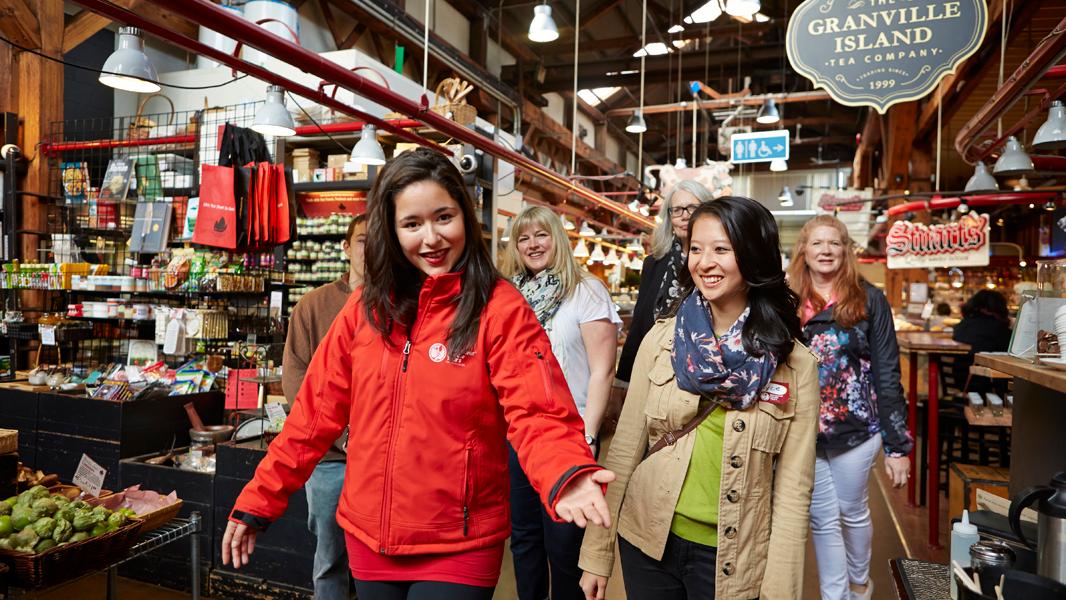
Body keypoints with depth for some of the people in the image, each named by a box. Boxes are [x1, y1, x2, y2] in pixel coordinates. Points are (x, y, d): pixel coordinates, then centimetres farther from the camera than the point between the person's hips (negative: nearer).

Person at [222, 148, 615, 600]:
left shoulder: (500, 309, -13)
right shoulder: (367, 307, 0)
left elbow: (538, 414, -20)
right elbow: (317, 411, 3)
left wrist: (564, 478, -39)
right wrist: (257, 501, 4)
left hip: (457, 548, -4)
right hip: (368, 539, 5)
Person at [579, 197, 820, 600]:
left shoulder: (795, 365, -9)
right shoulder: (661, 339, -7)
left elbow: (793, 488, -7)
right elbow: (624, 449, -3)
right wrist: (597, 553, -2)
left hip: (732, 560, -1)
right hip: (647, 543, 2)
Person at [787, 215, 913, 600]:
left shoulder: (868, 300, -4)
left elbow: (887, 375, -5)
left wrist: (898, 444, -6)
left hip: (855, 428, -1)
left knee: (853, 512, 17)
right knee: (822, 520, 10)